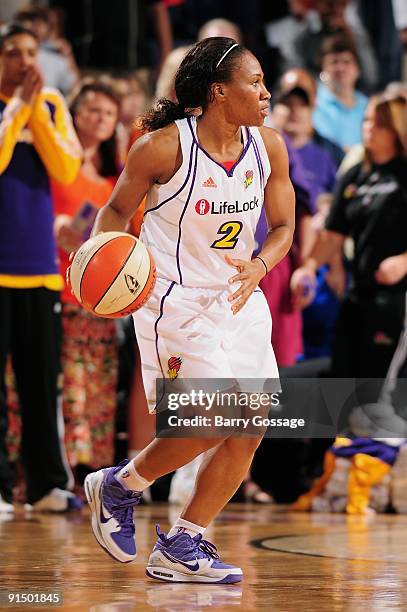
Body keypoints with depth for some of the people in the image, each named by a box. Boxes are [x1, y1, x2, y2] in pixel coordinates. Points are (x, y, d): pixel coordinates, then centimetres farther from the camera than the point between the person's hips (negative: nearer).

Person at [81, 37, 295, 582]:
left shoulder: (268, 147, -2)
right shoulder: (164, 147, -16)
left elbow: (283, 227, 5)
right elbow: (118, 209, -1)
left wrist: (257, 268, -15)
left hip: (240, 298, 6)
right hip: (176, 300, -6)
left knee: (252, 426, 1)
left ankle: (180, 548, 12)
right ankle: (118, 486, 12)